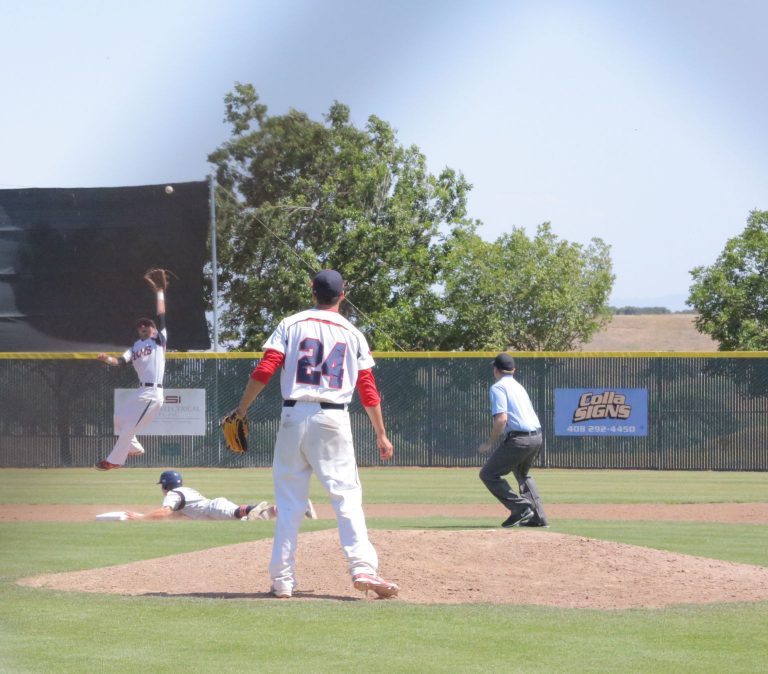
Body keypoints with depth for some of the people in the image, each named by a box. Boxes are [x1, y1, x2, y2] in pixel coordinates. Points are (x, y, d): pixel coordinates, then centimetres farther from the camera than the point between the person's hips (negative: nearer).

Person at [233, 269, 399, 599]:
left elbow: (263, 371, -5)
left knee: (289, 499, 5)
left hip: (293, 417, 1)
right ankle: (363, 567, -15)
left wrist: (240, 412, 2)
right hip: (333, 420, 0)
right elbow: (368, 390, 6)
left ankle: (282, 578, 3)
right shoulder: (352, 334, 8)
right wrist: (381, 434, 13)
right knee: (346, 494, 0)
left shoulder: (290, 325, 5)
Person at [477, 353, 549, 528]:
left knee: (488, 474, 1)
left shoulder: (498, 387, -4)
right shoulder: (519, 386, 22)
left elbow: (501, 418, -16)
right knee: (522, 474, 31)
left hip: (519, 439, -9)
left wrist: (490, 443, -9)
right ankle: (538, 516, 21)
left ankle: (520, 507, -10)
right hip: (537, 437, 9)